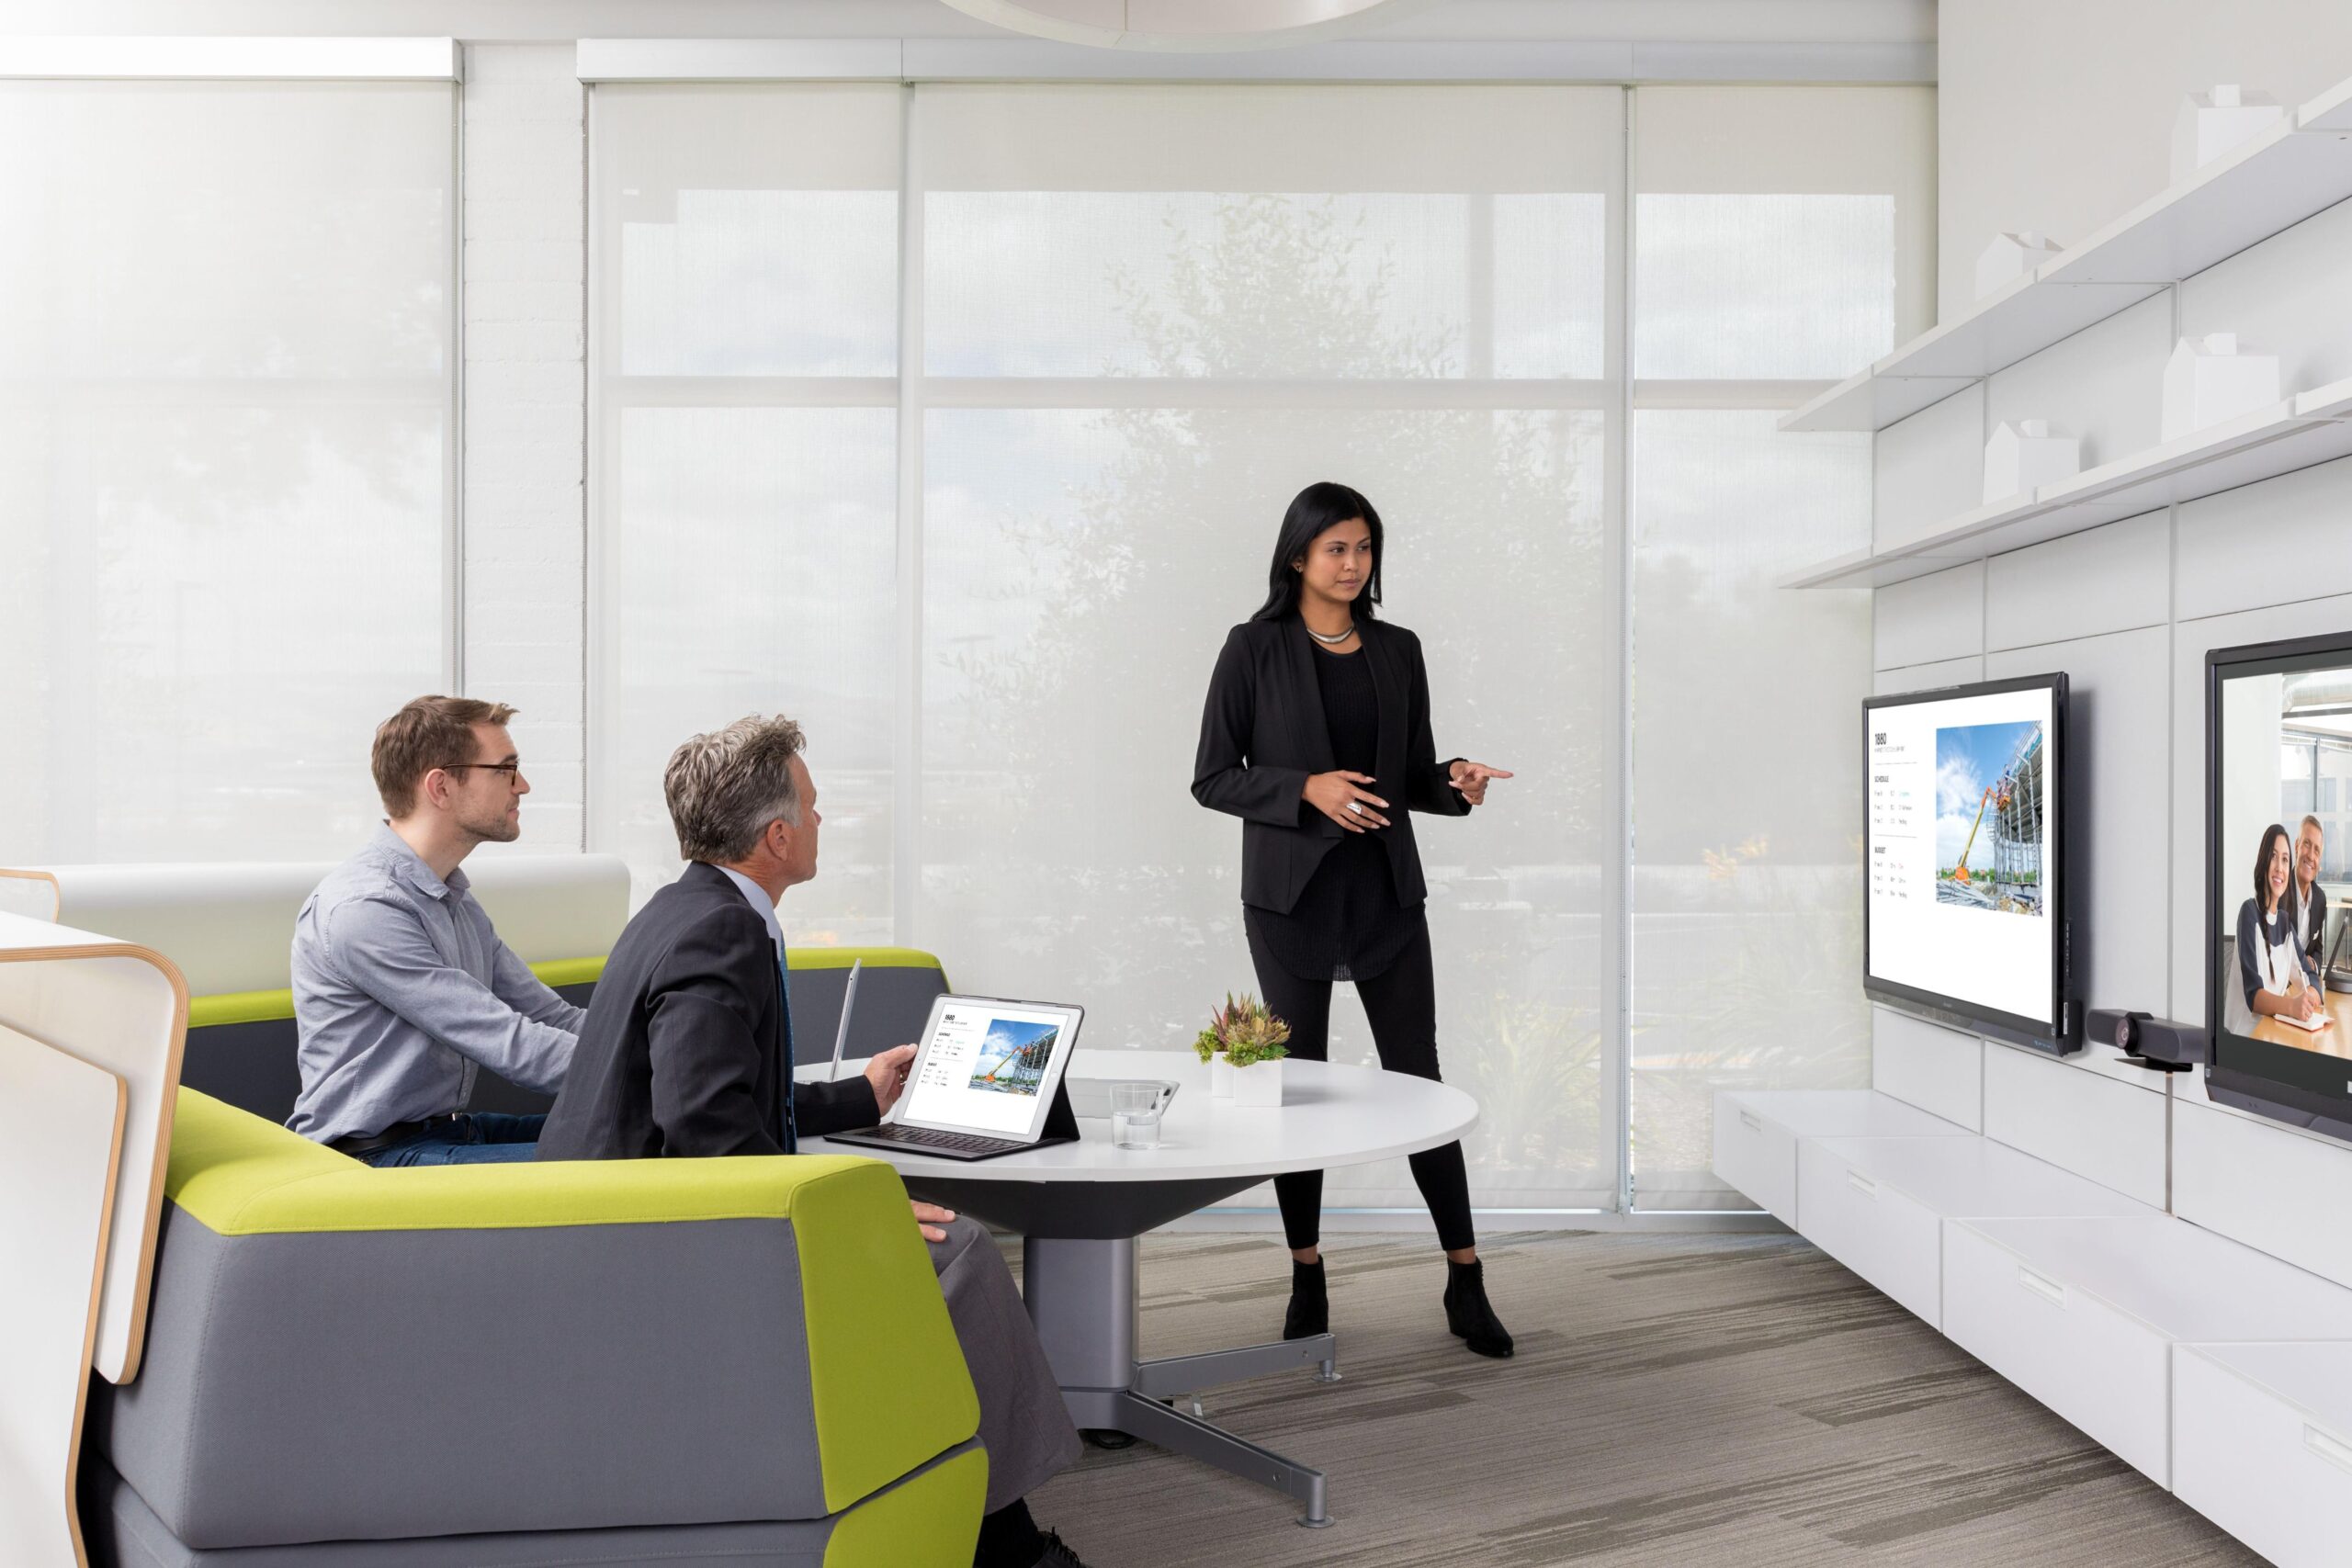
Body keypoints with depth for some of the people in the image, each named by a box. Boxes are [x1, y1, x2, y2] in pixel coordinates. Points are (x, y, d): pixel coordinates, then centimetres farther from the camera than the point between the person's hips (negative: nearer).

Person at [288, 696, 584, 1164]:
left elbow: (553, 1018, 9)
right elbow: (511, 1046, -23)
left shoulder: (456, 901, 14)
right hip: (374, 1153, -9)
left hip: (447, 1129, 9)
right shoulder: (363, 909, -19)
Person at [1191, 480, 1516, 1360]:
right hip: (1291, 893, -3)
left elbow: (1414, 776, 13)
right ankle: (1307, 1280, 20)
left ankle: (1466, 1285, 10)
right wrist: (1306, 789, -19)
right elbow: (1212, 778, -4)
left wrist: (1456, 784, -9)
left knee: (1417, 1074, 3)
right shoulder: (1254, 650, -3)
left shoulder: (1397, 651, 8)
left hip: (1387, 890, 3)